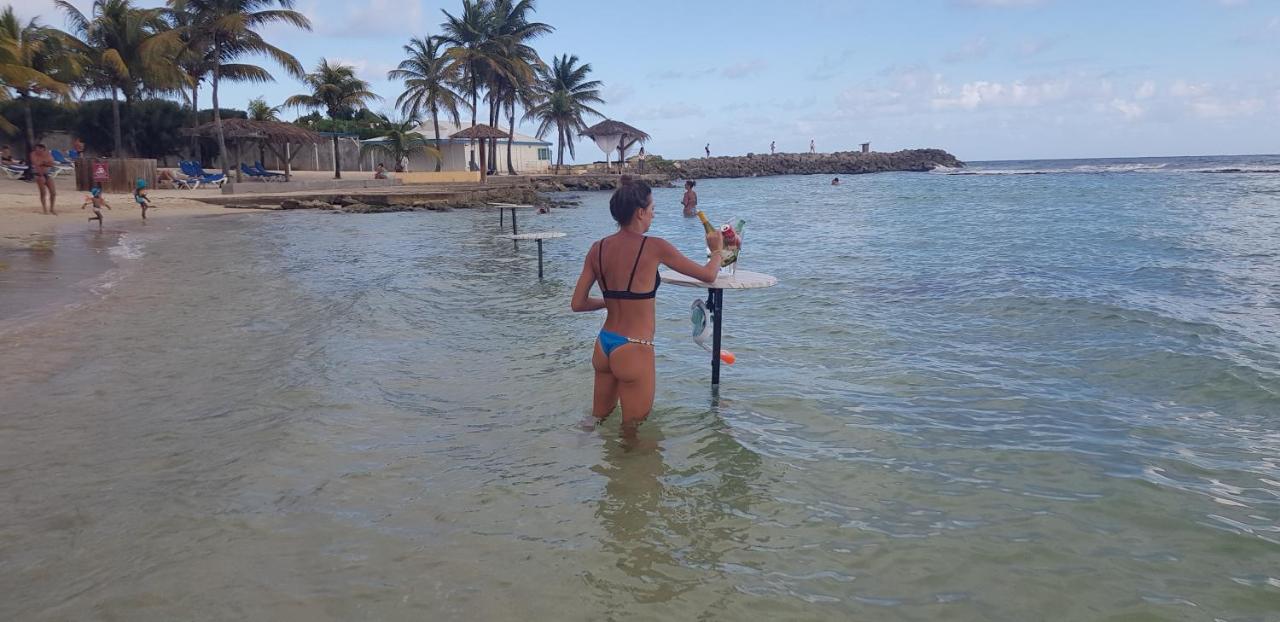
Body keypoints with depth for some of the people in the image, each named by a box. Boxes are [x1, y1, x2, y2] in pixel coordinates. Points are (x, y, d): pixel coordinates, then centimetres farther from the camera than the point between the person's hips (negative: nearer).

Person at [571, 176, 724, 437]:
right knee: (632, 434, 12)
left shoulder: (598, 249, 1)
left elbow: (577, 304, 4)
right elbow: (708, 275, -4)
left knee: (598, 419, 26)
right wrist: (716, 250, 17)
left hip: (603, 345, 6)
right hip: (634, 351, -6)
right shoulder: (654, 247, -13)